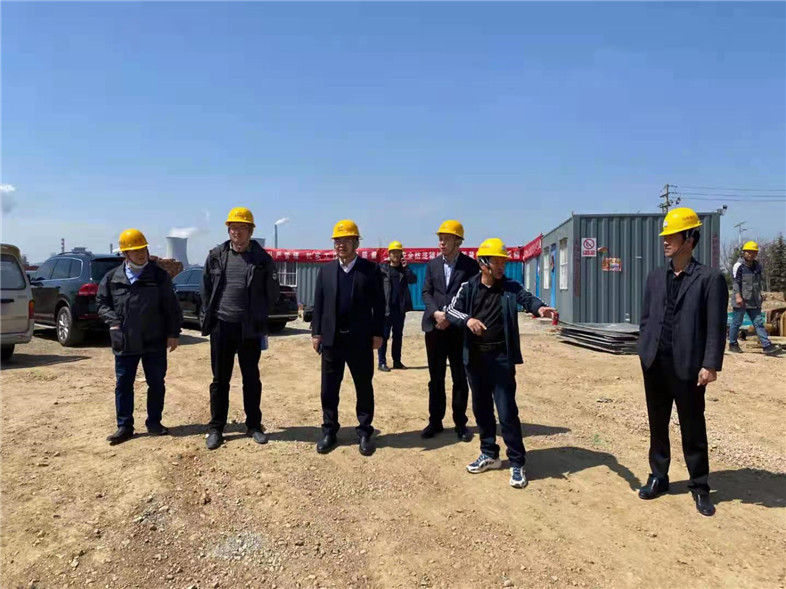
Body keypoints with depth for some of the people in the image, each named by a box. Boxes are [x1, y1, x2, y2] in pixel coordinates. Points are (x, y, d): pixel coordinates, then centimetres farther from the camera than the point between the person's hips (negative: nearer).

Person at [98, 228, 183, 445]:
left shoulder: (159, 276, -2)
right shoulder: (113, 278, 2)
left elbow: (171, 307, 0)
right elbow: (102, 302, 14)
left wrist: (173, 333, -4)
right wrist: (112, 320, -3)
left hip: (155, 342, -1)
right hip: (124, 343, 1)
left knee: (156, 383, 8)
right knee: (123, 384, 7)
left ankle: (154, 422, 23)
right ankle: (124, 426, 19)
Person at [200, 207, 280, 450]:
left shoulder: (262, 258, -3)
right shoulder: (216, 255, 2)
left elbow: (272, 292, 5)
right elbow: (206, 287, 12)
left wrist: (258, 315, 8)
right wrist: (211, 313, 9)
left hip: (250, 329, -1)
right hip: (222, 326, 1)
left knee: (251, 379, 9)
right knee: (220, 380, 9)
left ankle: (254, 426, 22)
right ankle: (216, 428, 20)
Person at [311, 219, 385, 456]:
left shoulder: (371, 269, -1)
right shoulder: (326, 270, 8)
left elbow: (379, 304, -2)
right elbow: (318, 303, 8)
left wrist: (377, 334, -6)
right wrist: (316, 332, 4)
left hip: (360, 339, -2)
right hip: (331, 339, 3)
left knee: (364, 388, 8)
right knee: (329, 389, 9)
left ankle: (364, 432, 20)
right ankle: (329, 430, 23)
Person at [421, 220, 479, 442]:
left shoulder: (470, 265, 0)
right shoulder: (432, 264, 10)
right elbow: (426, 292, 5)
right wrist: (436, 313, -13)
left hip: (459, 329, -3)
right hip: (435, 327, 3)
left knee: (460, 379, 4)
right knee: (435, 378, 8)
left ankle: (460, 423, 16)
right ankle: (435, 421, 19)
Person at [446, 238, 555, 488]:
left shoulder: (510, 287, -2)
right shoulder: (469, 287, 1)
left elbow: (526, 298, -20)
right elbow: (451, 310, -6)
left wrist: (540, 307, -42)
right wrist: (467, 319, -26)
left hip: (501, 357, -2)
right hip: (475, 356, 3)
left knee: (507, 411, -2)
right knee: (481, 408, 14)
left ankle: (517, 463, 11)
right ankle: (489, 454, 31)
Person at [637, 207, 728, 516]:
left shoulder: (710, 278, -6)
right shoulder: (655, 277, 9)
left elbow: (716, 327, -9)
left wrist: (710, 365, -14)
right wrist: (644, 352, 6)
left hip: (687, 367, -4)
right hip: (655, 365, 5)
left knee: (693, 430, 8)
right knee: (657, 426, 14)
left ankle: (699, 486, 24)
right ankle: (658, 478, 29)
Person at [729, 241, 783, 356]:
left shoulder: (758, 266, 15)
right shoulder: (739, 265, -8)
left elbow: (758, 282, 26)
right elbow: (735, 281, -14)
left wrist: (760, 293, 21)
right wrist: (738, 296, -21)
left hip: (754, 301, 7)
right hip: (741, 300, -7)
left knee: (759, 323, 3)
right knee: (737, 322, 2)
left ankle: (767, 346, 0)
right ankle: (732, 344, 14)